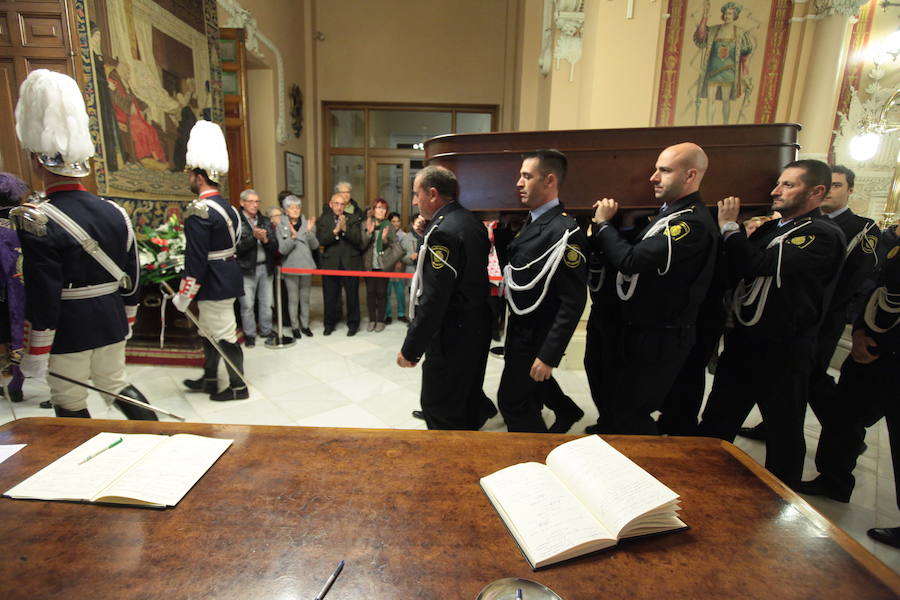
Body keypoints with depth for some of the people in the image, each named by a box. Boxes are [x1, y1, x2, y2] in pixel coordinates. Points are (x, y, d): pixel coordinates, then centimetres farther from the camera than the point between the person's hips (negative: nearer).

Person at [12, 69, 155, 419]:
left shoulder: (37, 221, -17)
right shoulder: (115, 213, -1)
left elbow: (42, 297, -16)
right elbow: (131, 277, 6)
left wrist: (35, 355, -6)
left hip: (67, 333, -5)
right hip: (111, 324, 6)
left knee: (70, 405, 11)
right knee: (118, 385, 20)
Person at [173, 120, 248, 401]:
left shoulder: (199, 211, -19)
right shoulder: (227, 206, 9)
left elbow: (195, 259, -21)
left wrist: (183, 296, -12)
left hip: (213, 286, -10)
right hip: (225, 280, 10)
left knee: (224, 337, 1)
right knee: (209, 333, 21)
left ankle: (238, 386, 14)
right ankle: (210, 379, 35)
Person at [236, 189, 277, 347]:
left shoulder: (265, 221, 9)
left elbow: (275, 246, 4)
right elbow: (237, 247, -15)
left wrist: (265, 239, -16)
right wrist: (254, 237, -23)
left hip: (265, 267, 4)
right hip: (246, 269, -4)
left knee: (266, 303, 13)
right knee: (247, 305, 4)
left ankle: (266, 330, 29)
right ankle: (249, 334, 20)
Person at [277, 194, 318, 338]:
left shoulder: (307, 223, 1)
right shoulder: (281, 226, -4)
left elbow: (315, 246, -4)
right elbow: (282, 249, -11)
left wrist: (310, 232, -19)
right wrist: (293, 237, -25)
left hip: (306, 266, 2)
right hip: (290, 267, -2)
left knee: (305, 298, 12)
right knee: (293, 299, 5)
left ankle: (305, 324, 24)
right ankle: (295, 327, 17)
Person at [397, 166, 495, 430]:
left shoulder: (443, 231, -21)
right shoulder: (471, 222, 8)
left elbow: (433, 300, -25)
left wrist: (411, 349, -18)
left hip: (452, 337, -9)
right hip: (477, 328, 9)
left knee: (440, 412, 5)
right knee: (467, 397, 25)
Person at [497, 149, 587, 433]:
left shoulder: (564, 231, -24)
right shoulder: (533, 221, 4)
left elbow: (573, 302, -26)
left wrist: (549, 355, -25)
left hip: (537, 335, -9)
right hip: (521, 326, 9)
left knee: (512, 399, 4)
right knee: (529, 381, 29)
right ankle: (567, 412, 56)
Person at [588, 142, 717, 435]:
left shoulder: (693, 222, -22)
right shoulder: (670, 212, 11)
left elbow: (631, 260, -29)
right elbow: (633, 253, 12)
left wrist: (603, 224, -14)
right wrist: (604, 225, -1)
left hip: (660, 339, -9)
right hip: (639, 329, 9)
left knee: (630, 413, 3)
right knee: (612, 399, 20)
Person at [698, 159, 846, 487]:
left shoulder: (823, 235, -15)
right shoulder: (770, 228, 11)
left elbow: (758, 266, -28)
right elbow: (739, 272, 13)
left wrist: (729, 227, -16)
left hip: (783, 354, -7)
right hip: (741, 345, 8)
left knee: (784, 435, 13)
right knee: (714, 426, 16)